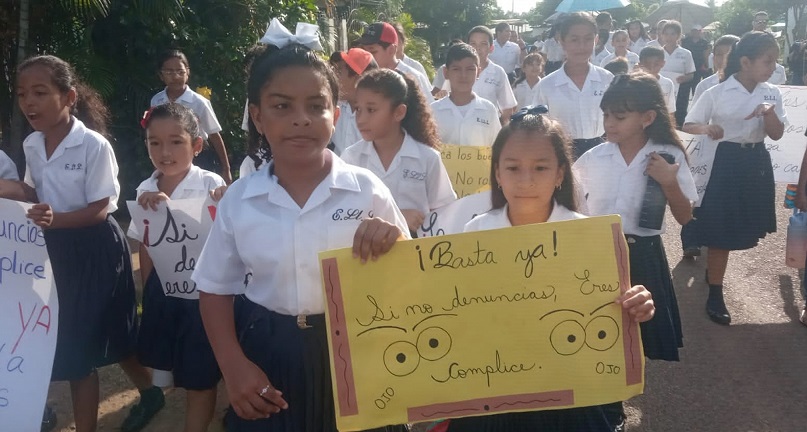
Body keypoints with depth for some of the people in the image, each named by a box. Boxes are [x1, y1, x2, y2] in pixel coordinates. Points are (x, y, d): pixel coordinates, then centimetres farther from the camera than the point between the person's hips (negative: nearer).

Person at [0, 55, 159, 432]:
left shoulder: (94, 145, -19)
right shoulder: (31, 145, 1)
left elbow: (99, 209, -17)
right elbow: (36, 194, 13)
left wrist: (55, 219, -33)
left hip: (95, 249, -7)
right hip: (55, 248, 7)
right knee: (71, 339, 17)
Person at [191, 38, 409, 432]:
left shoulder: (366, 190, -9)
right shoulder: (238, 200, -4)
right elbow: (215, 289, 7)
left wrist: (395, 242, -21)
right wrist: (234, 366, -3)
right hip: (269, 359, 1)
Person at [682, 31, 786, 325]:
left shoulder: (771, 93, 1)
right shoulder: (717, 93, -11)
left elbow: (777, 134, 0)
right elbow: (688, 125, -6)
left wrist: (768, 112, -19)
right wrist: (706, 128, -27)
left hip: (756, 163, 5)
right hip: (725, 162, -5)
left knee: (743, 227, 15)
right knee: (721, 229, -2)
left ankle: (712, 270, 39)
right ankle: (715, 293, 8)